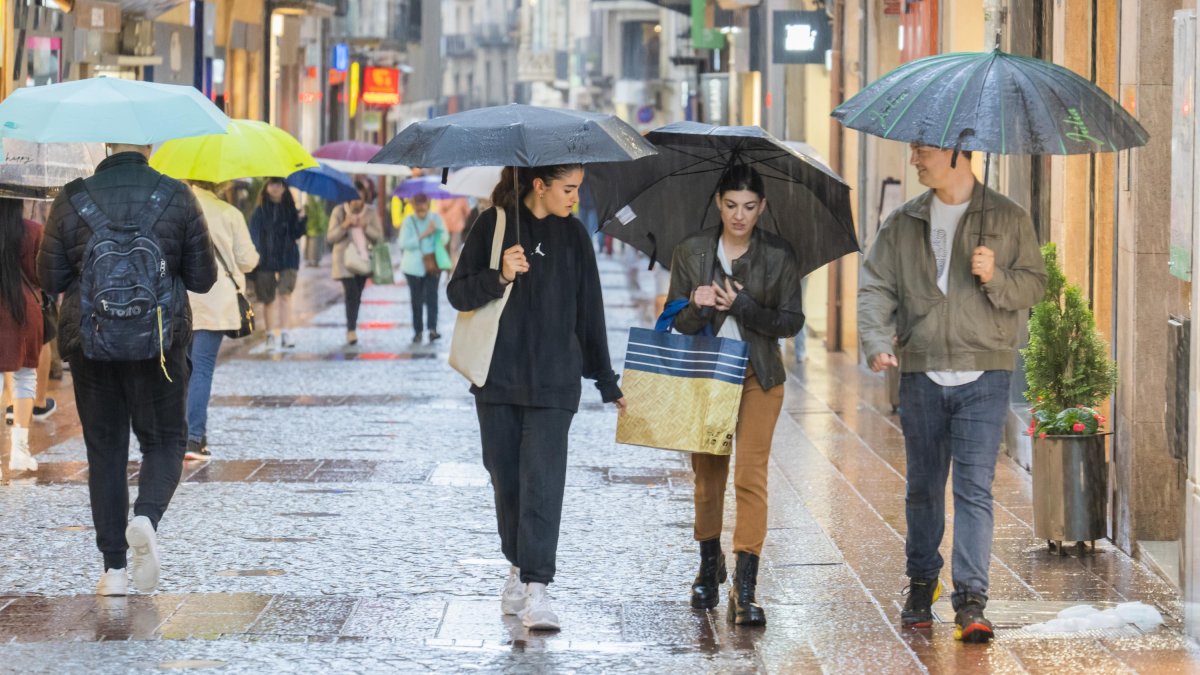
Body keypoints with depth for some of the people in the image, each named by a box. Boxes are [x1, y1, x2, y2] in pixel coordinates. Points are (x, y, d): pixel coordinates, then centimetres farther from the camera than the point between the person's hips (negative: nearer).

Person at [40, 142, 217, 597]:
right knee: (164, 440, 12)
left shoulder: (72, 201, -4)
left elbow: (50, 278, 2)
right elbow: (203, 278, 1)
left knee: (104, 450, 9)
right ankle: (147, 517, -18)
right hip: (160, 345, -1)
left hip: (89, 343, 1)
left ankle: (113, 569, 6)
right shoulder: (177, 198, -4)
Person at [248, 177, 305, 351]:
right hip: (266, 260, 1)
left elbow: (297, 234, 2)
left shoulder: (290, 209, 7)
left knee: (285, 293, -16)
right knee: (268, 299, 6)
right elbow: (254, 235, 2)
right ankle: (271, 335, 16)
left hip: (288, 259, -1)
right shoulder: (260, 212, 5)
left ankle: (285, 333, -19)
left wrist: (301, 219, -15)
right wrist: (255, 254, -11)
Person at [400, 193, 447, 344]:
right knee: (417, 300, 5)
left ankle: (432, 329, -13)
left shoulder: (436, 218, 3)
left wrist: (437, 232, -16)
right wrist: (424, 235, -19)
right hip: (414, 267, -1)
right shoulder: (409, 221, -5)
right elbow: (404, 243, -13)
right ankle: (417, 331, 12)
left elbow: (445, 238, 7)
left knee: (431, 296, -9)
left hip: (432, 265, 1)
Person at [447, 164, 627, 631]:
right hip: (497, 379, 0)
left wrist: (606, 382, 16)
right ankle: (518, 567, 26)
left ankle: (536, 589, -15)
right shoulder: (494, 225, 0)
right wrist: (500, 276, -22)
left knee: (542, 479, -10)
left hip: (553, 382, 0)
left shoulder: (572, 234, 8)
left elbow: (589, 311, 13)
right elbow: (459, 294, -3)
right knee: (506, 478, 7)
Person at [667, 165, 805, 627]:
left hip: (758, 376, -2)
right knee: (707, 472, 9)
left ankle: (745, 591, -13)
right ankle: (709, 565, 33)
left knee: (750, 474, -11)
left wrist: (743, 306, -16)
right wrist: (697, 308, -20)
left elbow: (792, 321, -2)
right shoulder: (691, 252, 2)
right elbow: (676, 321, 3)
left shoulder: (778, 255, 0)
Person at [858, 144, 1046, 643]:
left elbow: (1035, 283, 5)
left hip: (984, 376, -3)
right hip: (921, 376, 3)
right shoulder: (902, 225, 11)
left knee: (974, 487, -11)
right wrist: (877, 342, -11)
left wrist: (996, 278, -15)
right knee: (922, 488, 11)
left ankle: (971, 602, -13)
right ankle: (921, 584, 28)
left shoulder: (1008, 219, 5)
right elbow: (875, 289, 6)